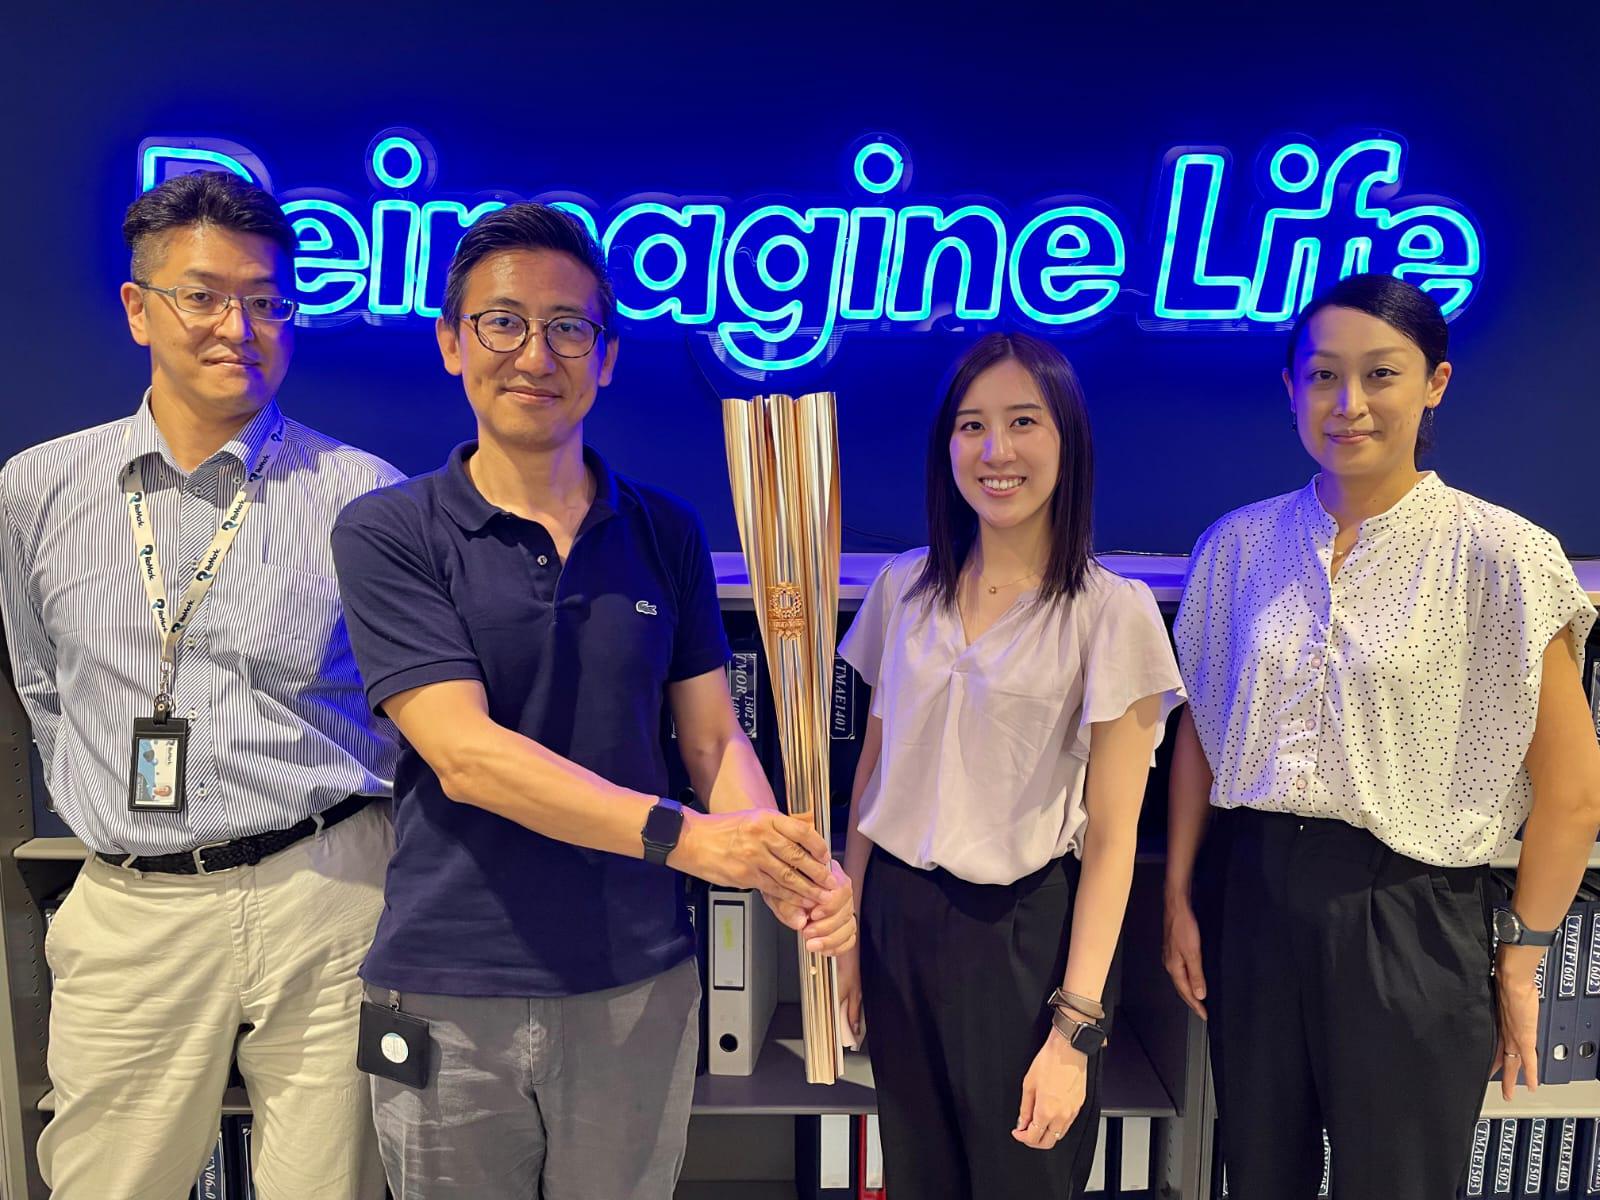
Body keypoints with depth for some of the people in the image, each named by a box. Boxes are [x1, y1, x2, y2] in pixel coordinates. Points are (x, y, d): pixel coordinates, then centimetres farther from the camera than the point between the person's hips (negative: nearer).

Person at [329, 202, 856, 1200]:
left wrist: (790, 874, -17)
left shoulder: (667, 532, 3)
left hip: (641, 986, 2)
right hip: (450, 994, -2)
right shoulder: (388, 534, -7)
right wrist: (683, 835, -26)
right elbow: (467, 758, -17)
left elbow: (715, 735, 2)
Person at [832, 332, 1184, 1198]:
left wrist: (1074, 1027, -11)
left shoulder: (1113, 612, -10)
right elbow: (873, 774, 9)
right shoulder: (905, 589, 2)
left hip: (1026, 933, -4)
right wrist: (848, 930, 9)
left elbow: (1111, 839, -10)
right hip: (898, 922, 4)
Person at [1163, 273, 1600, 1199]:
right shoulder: (1241, 544, 0)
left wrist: (1522, 957, -2)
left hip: (1409, 914, -3)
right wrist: (1179, 897, 7)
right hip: (1250, 896, 4)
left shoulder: (1501, 556, -11)